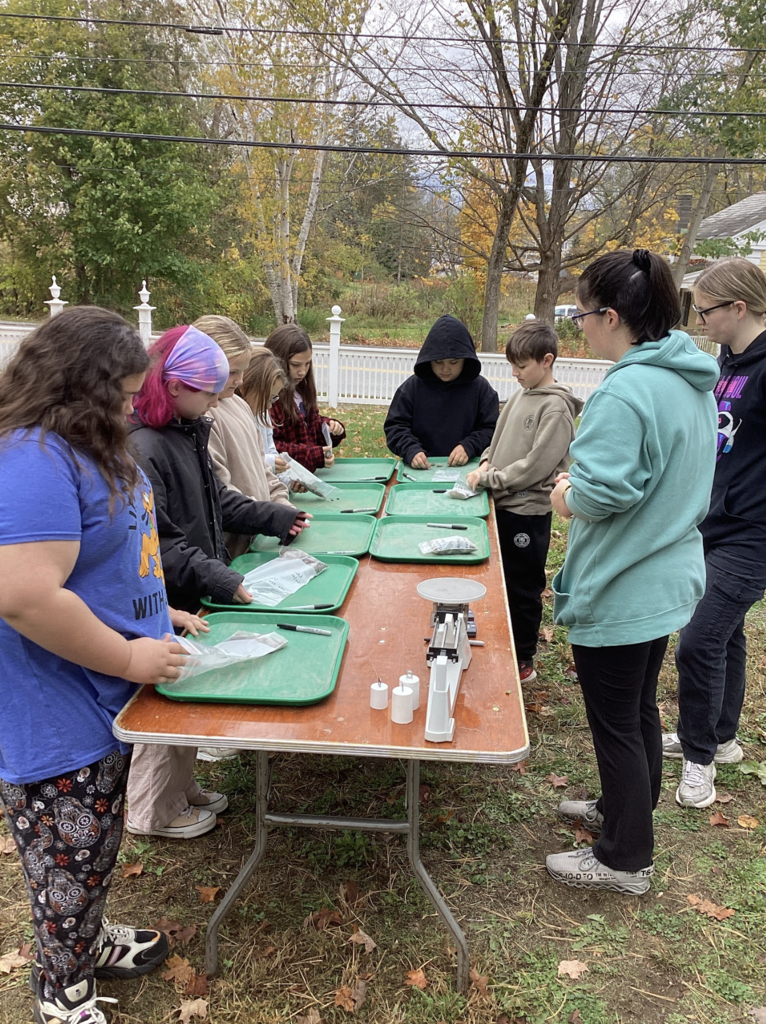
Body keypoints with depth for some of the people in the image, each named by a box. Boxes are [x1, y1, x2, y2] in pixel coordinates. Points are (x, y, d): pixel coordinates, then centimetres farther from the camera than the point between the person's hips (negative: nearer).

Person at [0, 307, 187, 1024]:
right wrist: (129, 656, -23)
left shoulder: (83, 448, 7)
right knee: (69, 859, 11)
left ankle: (87, 939, 49)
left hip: (104, 701, 10)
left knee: (95, 848, 27)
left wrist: (155, 613, 13)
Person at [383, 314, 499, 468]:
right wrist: (411, 450, -13)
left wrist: (469, 447, -12)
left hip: (466, 470, 2)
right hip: (420, 470, -2)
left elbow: (492, 429, 5)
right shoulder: (413, 386, 4)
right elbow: (395, 426, 5)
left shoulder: (481, 388, 3)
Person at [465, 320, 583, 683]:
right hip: (503, 504, 8)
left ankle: (523, 661, 19)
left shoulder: (556, 407, -15)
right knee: (501, 582, 17)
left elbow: (535, 465, -20)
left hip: (528, 512, -8)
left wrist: (490, 478, -15)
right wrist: (487, 462, -1)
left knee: (522, 589, 5)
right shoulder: (519, 396, 8)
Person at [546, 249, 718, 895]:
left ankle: (626, 860, 25)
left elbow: (602, 493, -30)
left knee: (616, 723, 7)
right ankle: (626, 810, 44)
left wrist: (567, 496, -7)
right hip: (669, 580, 9)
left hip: (619, 593, -9)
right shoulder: (695, 383, 5)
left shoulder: (626, 391, -25)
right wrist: (581, 490, 11)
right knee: (640, 707, 24)